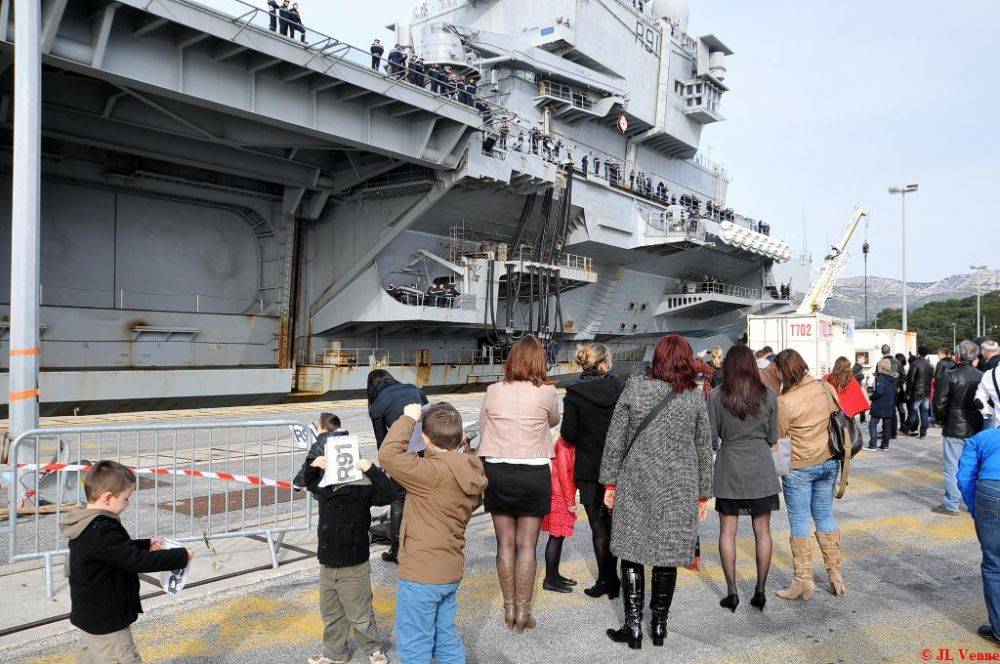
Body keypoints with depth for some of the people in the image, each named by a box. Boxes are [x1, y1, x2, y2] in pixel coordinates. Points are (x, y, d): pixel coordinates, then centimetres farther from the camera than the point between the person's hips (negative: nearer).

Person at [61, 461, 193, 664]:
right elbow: (136, 560, -29)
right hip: (107, 622, -11)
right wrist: (181, 556, -22)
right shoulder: (102, 531, -28)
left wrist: (146, 544, 11)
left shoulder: (85, 526, 4)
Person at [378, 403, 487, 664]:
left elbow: (388, 454, -32)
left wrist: (409, 418, -20)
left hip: (421, 577, -8)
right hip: (451, 571, 8)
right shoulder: (471, 473, -1)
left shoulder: (433, 473, -25)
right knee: (447, 638, 23)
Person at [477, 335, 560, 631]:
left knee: (505, 542, 11)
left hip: (497, 471, 2)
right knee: (526, 545, 7)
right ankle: (523, 612, 13)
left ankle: (509, 609, 20)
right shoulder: (547, 391, -8)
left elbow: (483, 428, 8)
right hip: (534, 473, -2)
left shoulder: (494, 391, -3)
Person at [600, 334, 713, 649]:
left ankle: (633, 626, 8)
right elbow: (704, 448, 5)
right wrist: (703, 494, 14)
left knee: (632, 552, 6)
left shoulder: (635, 387, -4)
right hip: (678, 488, 2)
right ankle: (659, 625, 20)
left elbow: (615, 438, -3)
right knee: (667, 555, 11)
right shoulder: (695, 396, 0)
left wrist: (610, 482, 5)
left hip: (636, 485, -2)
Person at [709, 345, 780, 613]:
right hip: (761, 468, 1)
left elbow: (711, 435, -5)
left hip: (729, 466, -1)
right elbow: (773, 438, 3)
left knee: (728, 530, 7)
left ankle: (731, 592, 9)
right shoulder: (768, 395, -3)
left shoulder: (716, 396, -8)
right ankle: (760, 591, 15)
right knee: (762, 531, 11)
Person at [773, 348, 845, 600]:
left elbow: (778, 438, -10)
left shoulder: (785, 402, -20)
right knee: (825, 516, 17)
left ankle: (803, 581, 12)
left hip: (799, 468, -6)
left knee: (799, 522, 5)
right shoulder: (826, 388, -2)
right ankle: (836, 575, 24)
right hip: (829, 463, 6)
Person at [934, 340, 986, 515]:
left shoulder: (950, 376, -13)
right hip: (977, 429, 5)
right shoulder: (982, 376, 0)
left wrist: (942, 420, 3)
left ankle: (951, 505, 5)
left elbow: (939, 403, -14)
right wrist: (978, 419, 15)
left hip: (954, 430, -5)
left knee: (951, 467, 2)